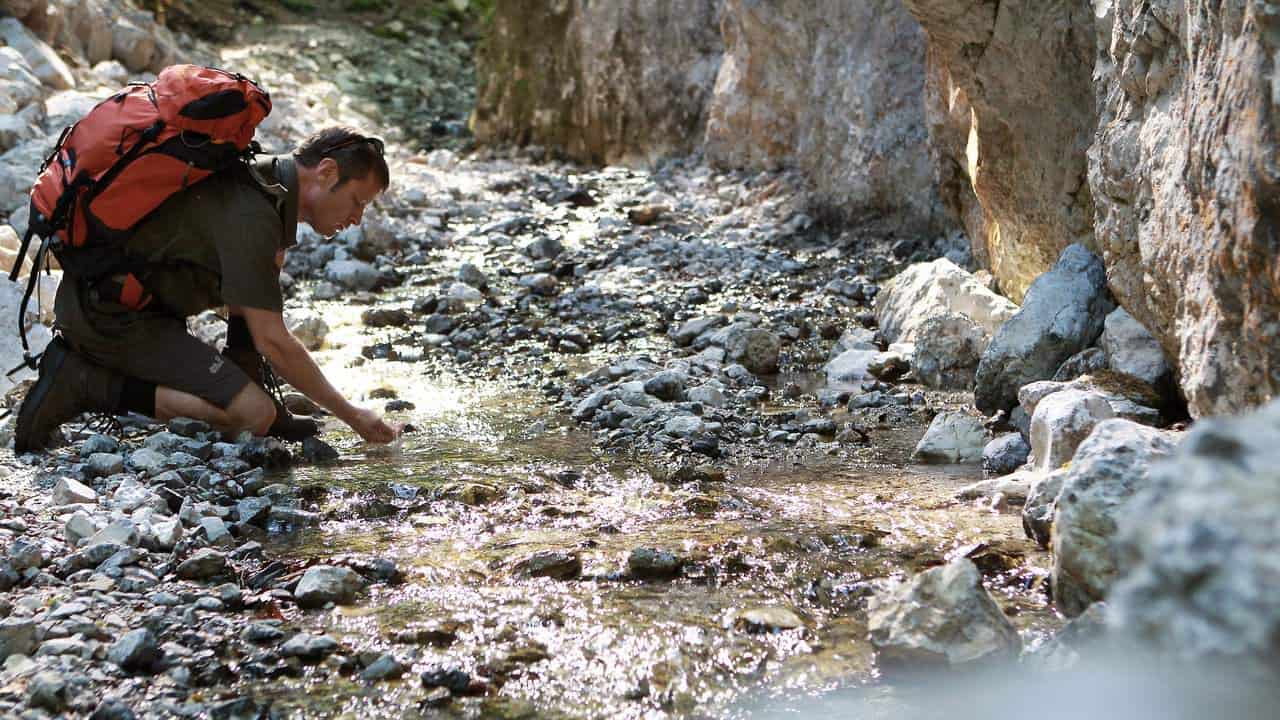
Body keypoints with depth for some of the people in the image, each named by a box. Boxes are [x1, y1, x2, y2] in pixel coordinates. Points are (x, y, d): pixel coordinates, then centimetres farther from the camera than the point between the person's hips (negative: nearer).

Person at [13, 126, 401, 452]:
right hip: (107, 316, -10)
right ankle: (85, 383, -14)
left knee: (270, 262, 13)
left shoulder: (262, 179, 9)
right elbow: (273, 342, -20)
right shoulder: (252, 216, -21)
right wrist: (350, 414, -12)